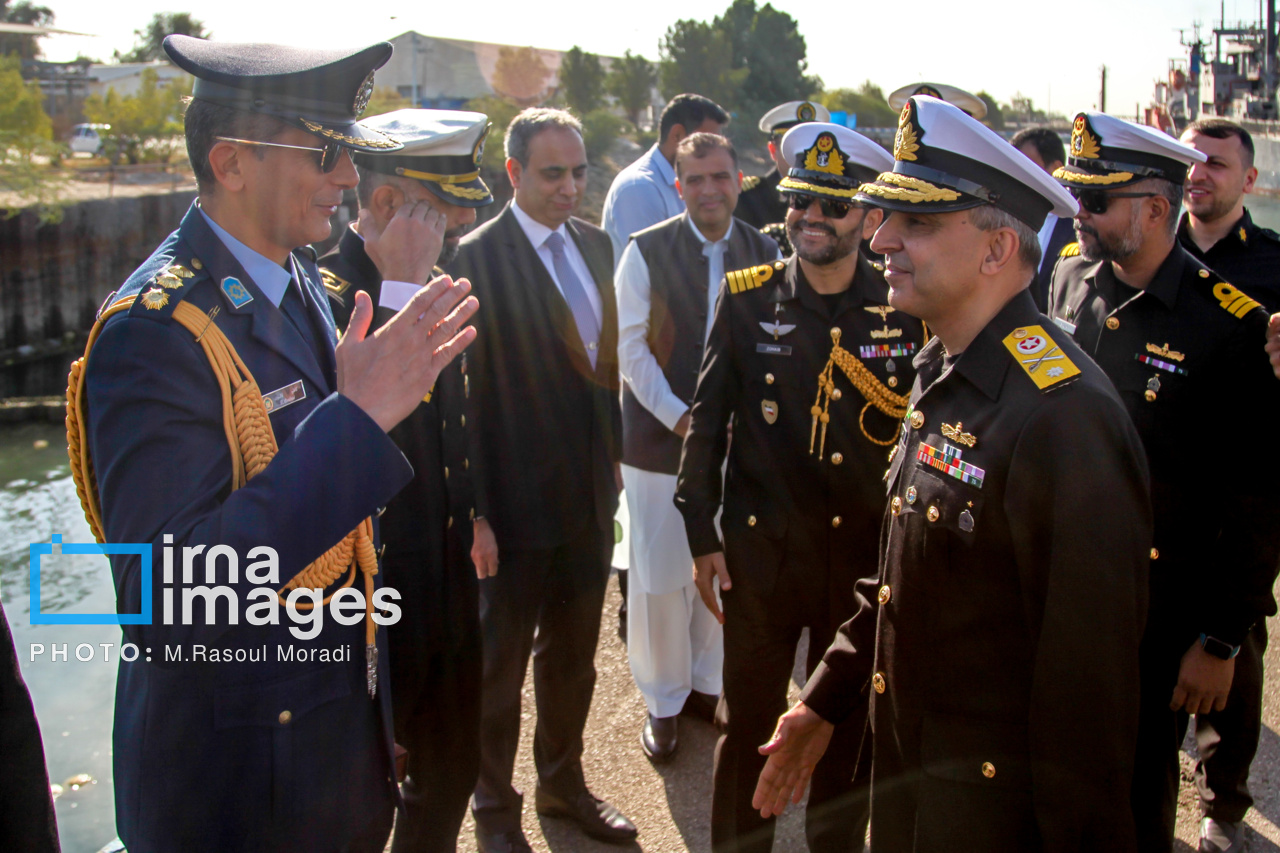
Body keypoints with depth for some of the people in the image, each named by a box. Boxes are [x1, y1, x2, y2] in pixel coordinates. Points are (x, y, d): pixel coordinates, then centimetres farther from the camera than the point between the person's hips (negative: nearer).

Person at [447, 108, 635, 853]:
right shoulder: (478, 258, -16)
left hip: (592, 493, 7)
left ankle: (564, 783, 44)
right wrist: (474, 512, -18)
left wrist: (615, 454, 12)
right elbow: (463, 393, -17)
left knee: (574, 655, 22)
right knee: (502, 666, 12)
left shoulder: (596, 244, 5)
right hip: (517, 504, -6)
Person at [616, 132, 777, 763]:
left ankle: (705, 685, 33)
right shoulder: (646, 252, -5)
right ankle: (663, 703, 23)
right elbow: (631, 347, -7)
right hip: (658, 437, -2)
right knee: (659, 579, 4)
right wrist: (681, 419, -14)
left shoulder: (766, 253, 2)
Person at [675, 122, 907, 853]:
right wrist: (702, 535, -1)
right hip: (760, 548, 0)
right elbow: (708, 420, 0)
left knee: (849, 732, 17)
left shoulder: (904, 309, -4)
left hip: (866, 554, 1)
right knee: (749, 728, 13)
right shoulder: (747, 299, -4)